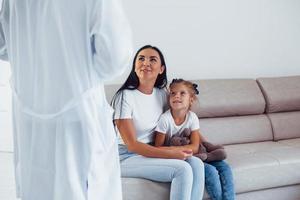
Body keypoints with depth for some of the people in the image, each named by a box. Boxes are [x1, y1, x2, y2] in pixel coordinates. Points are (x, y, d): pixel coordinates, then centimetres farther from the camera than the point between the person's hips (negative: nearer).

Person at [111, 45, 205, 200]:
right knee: (182, 169, -24)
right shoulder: (125, 96, -16)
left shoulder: (162, 94, 4)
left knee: (196, 164, -18)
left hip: (151, 152, 6)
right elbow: (132, 145, -19)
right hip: (127, 158, -6)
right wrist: (171, 153, -24)